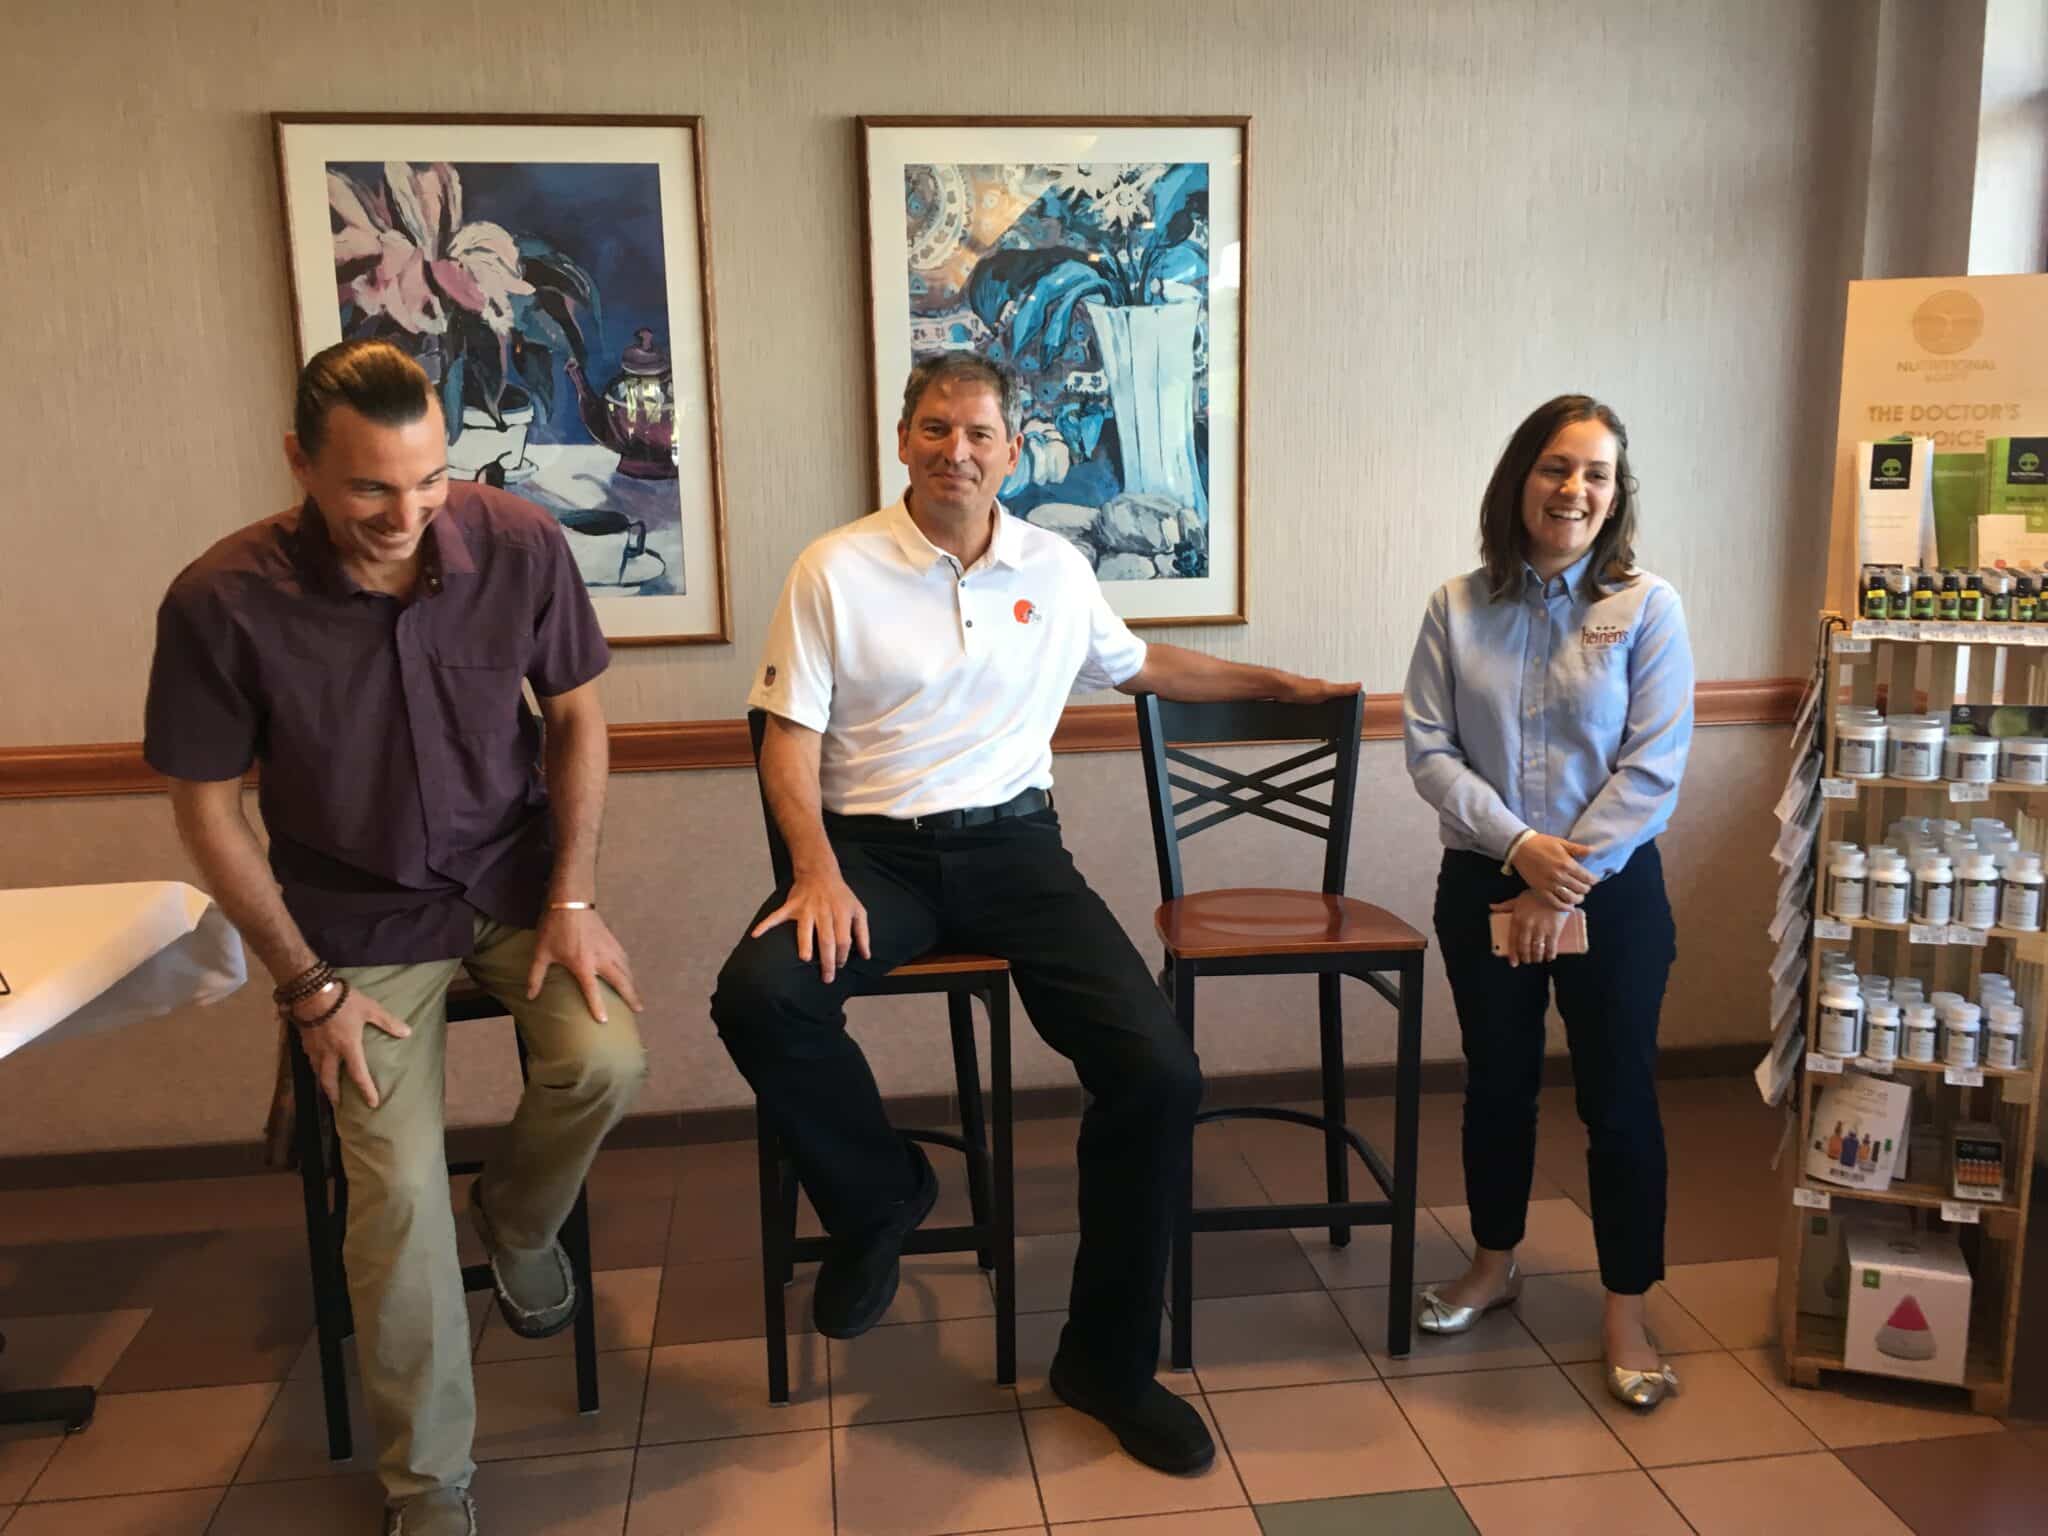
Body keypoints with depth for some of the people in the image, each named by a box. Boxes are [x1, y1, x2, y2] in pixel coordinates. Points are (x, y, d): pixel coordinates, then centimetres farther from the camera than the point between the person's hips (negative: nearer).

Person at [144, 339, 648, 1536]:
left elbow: (577, 716, -1)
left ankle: (517, 1220, 16)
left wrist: (574, 899, -8)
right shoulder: (221, 603, -19)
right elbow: (207, 806, -7)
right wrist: (308, 986, -8)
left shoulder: (521, 544, -15)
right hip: (363, 916, -1)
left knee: (608, 1061, -21)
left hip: (517, 875, 2)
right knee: (399, 1187, -10)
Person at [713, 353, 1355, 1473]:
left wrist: (1281, 685, 33)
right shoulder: (836, 569, 2)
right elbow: (790, 738, -1)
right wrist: (818, 872, -17)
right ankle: (880, 1199, 0)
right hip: (874, 846, -2)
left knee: (1158, 1071, -17)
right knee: (759, 994, -33)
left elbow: (1137, 665, 30)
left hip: (1012, 844, 2)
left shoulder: (1057, 569, 12)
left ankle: (1108, 1361, 5)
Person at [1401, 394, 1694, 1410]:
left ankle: (1625, 1317, 22)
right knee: (1496, 1085, 16)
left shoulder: (1647, 608, -6)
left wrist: (1568, 882, -14)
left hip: (1613, 891, -2)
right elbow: (1427, 749, -6)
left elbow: (1653, 768, -11)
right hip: (1483, 885, 2)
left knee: (1618, 1100, 6)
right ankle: (1492, 1267, 37)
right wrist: (1523, 848, -17)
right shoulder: (1457, 608, -1)